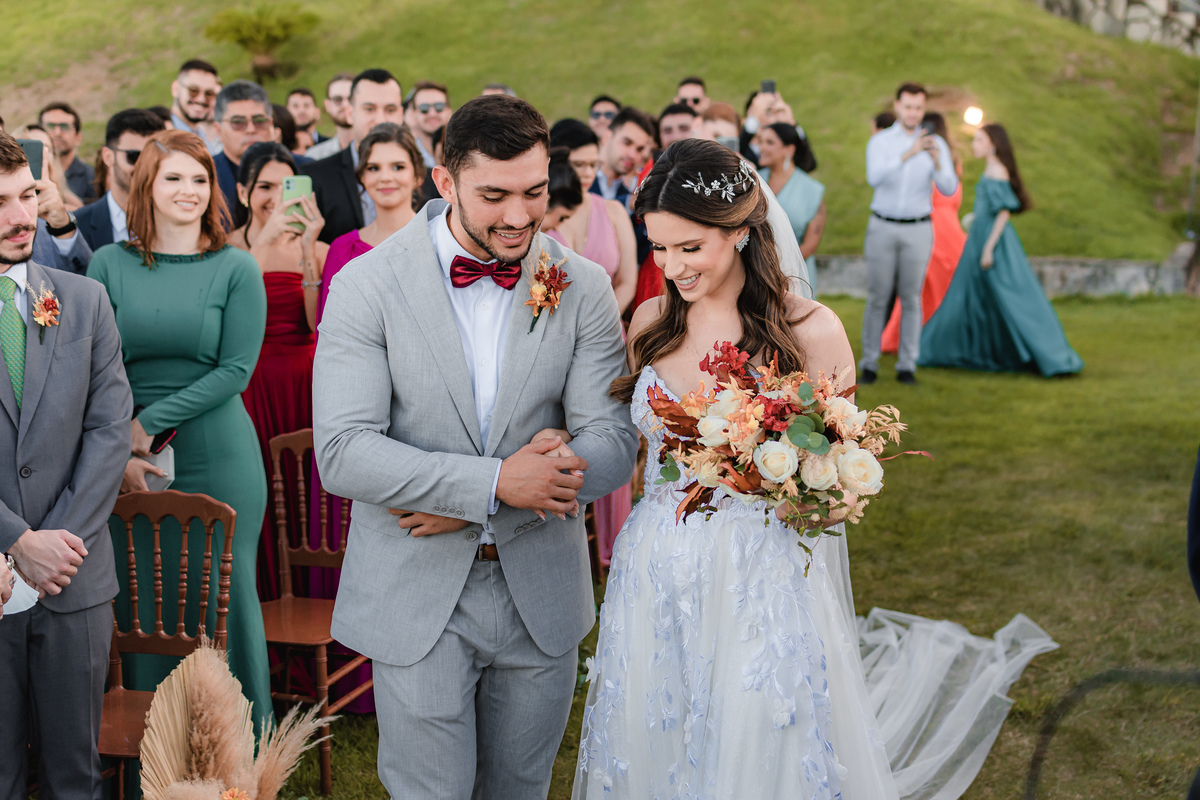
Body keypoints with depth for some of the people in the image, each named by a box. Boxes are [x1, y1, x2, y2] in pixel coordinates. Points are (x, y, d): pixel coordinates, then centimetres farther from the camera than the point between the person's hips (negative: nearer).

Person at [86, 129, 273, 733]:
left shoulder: (237, 269, -1)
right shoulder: (109, 264, 4)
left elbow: (235, 370, -8)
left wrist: (150, 422, -13)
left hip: (218, 458, -2)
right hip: (129, 462, 2)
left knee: (223, 595, 5)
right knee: (139, 602, 8)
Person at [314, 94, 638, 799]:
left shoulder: (585, 287, -3)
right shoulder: (367, 286, -10)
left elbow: (614, 442, -8)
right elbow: (342, 453, -17)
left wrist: (470, 505, -19)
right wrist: (494, 483, -27)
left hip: (541, 598, 3)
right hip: (417, 598, -2)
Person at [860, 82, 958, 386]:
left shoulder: (935, 144, 4)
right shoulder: (880, 141, 1)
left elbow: (949, 189, -5)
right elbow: (874, 178, -18)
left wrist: (937, 162, -24)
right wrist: (908, 154, -28)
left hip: (918, 229, 1)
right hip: (882, 227, -1)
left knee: (911, 298, 2)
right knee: (878, 297, 0)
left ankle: (907, 365, 7)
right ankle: (869, 363, 6)